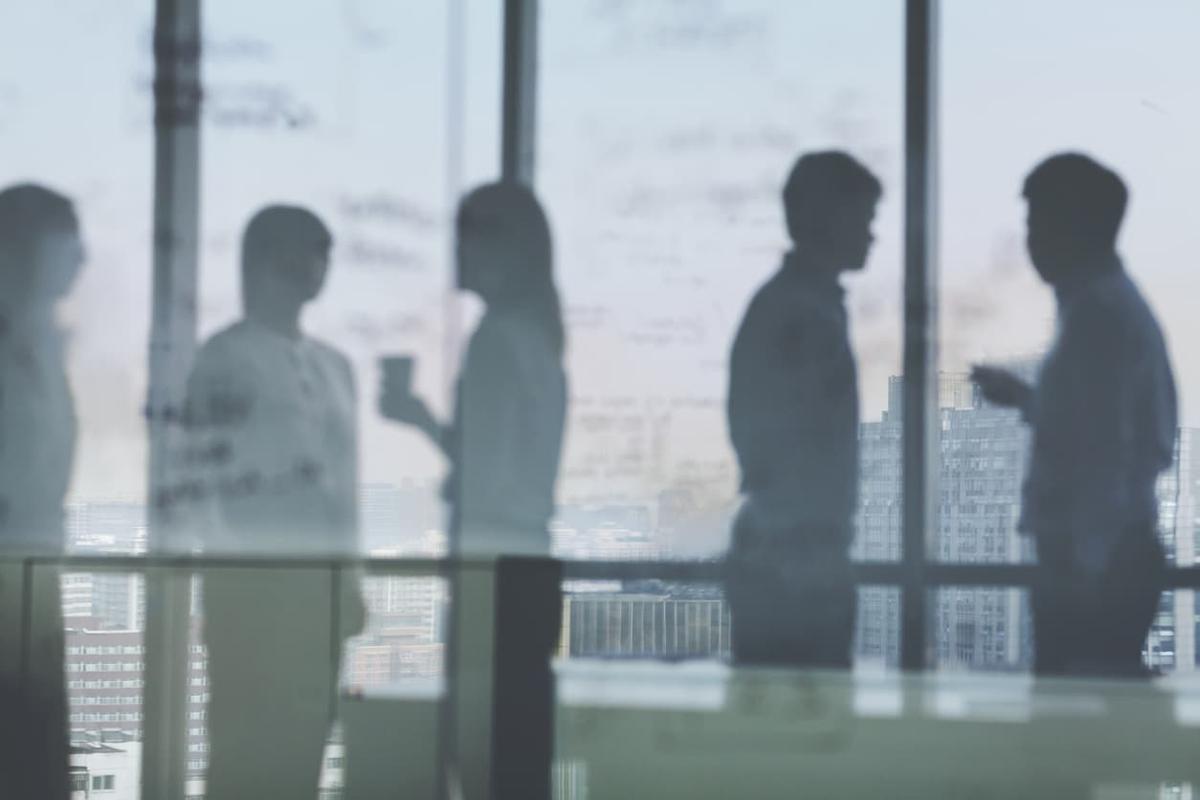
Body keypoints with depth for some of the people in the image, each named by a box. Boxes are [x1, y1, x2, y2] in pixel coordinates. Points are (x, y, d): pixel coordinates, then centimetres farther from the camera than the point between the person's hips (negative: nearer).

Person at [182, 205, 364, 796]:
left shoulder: (334, 365, 17)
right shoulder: (227, 357, -3)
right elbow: (198, 471, -9)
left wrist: (350, 580, 15)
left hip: (321, 581, 6)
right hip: (252, 582, -6)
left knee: (304, 741, 7)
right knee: (246, 744, -6)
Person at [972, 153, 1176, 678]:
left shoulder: (1097, 311, -15)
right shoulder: (1116, 304, 16)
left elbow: (1098, 454, -21)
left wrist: (1078, 567, -21)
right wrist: (1025, 398, 35)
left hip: (1091, 563, -10)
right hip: (1114, 558, 10)